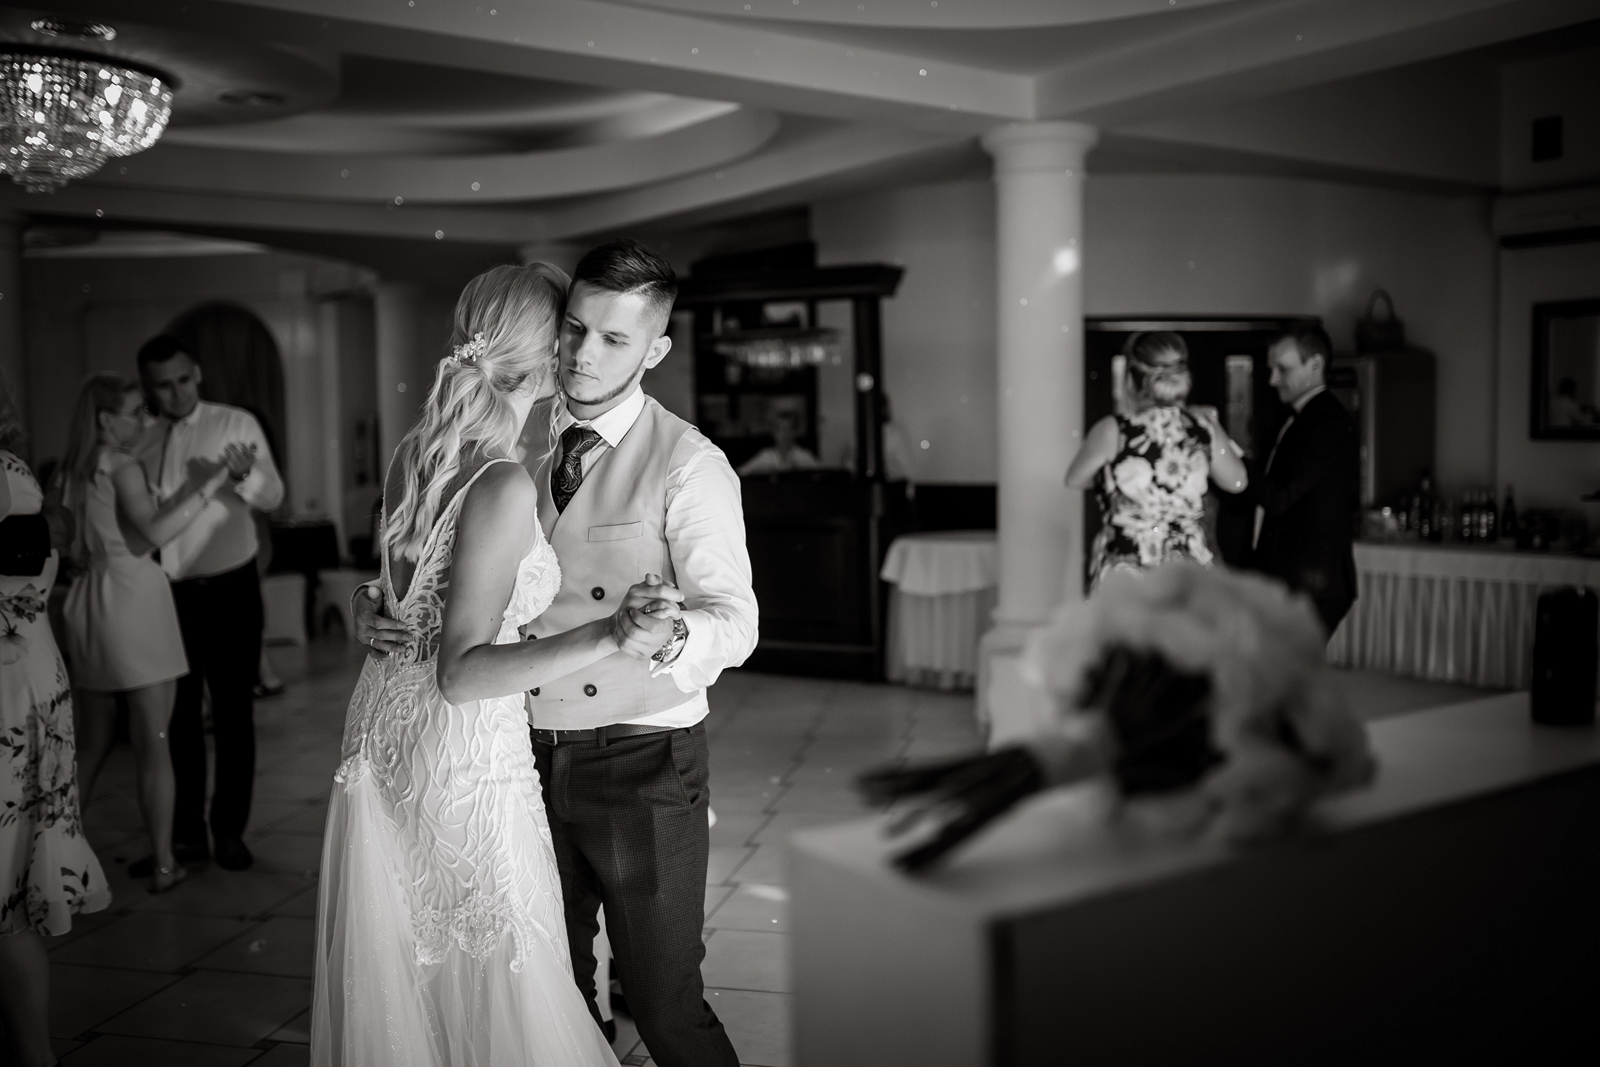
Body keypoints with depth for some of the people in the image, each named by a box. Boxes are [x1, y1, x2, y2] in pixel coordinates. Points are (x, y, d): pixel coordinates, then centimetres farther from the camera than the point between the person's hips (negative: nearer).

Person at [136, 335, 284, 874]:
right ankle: (185, 831, 20)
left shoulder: (236, 425, -1)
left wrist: (241, 474, -28)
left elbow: (273, 496, -8)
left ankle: (230, 830, 16)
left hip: (230, 590, -2)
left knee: (233, 712, 4)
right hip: (168, 593, 2)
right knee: (177, 714, 8)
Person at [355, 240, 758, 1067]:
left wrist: (670, 635, -39)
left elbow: (733, 617, -18)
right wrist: (375, 603, -8)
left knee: (662, 1001, 4)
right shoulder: (511, 439, 3)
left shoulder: (688, 465, -12)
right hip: (529, 756, 5)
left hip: (642, 765, -4)